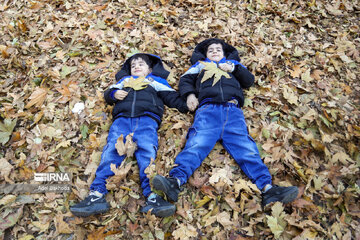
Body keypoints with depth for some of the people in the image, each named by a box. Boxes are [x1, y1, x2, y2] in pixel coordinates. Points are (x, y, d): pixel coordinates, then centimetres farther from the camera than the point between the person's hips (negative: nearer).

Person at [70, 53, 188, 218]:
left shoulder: (155, 81, 31)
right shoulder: (124, 80, 38)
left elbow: (171, 96, 22)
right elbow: (108, 93, 32)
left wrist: (186, 105, 6)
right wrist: (114, 94, 8)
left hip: (147, 119, -2)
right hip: (122, 119, 2)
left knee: (147, 150, -26)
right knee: (112, 149, -21)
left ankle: (151, 195, -40)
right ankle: (97, 194, -33)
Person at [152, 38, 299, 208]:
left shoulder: (233, 63, 38)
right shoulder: (200, 64, 36)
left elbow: (249, 80, 26)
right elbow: (185, 80, 25)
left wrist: (233, 68, 10)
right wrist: (189, 94, 3)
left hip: (233, 110, 1)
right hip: (207, 108, -1)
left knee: (245, 146, -18)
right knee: (197, 143, -25)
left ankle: (267, 188, -32)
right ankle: (176, 180, -43)